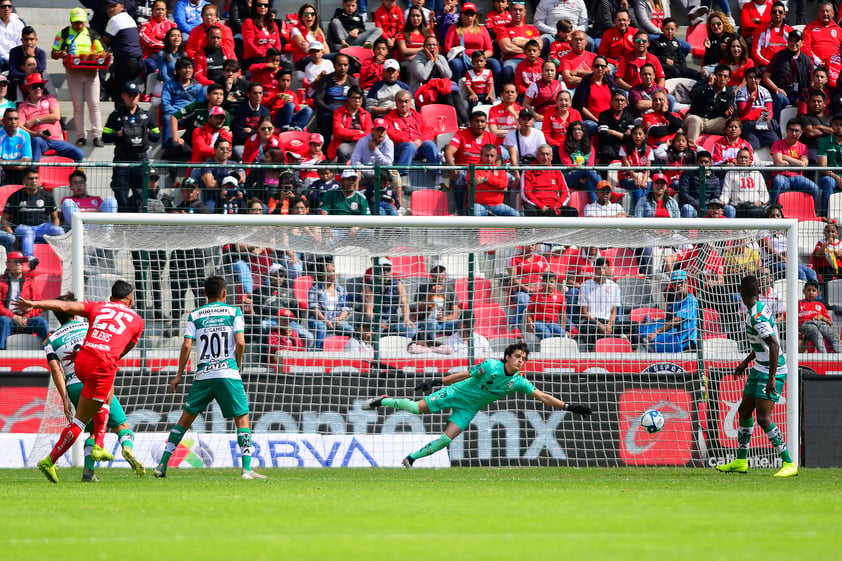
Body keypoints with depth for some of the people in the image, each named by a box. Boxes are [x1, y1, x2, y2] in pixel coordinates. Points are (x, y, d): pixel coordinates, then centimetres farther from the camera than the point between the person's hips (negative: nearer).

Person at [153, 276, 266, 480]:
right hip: (228, 374, -2)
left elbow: (187, 346, 2)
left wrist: (179, 375, 9)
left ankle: (162, 465, 8)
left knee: (185, 419, 12)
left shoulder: (195, 315, 9)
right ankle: (247, 469, -9)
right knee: (242, 419, 3)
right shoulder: (234, 312, 4)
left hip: (203, 375, 2)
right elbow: (240, 343, -6)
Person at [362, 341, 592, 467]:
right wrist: (437, 382, -14)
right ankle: (384, 401, 21)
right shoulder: (491, 366, -22)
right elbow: (467, 374, -14)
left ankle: (412, 458, 5)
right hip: (456, 393, -4)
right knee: (419, 408, -6)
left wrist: (568, 406, -15)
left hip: (468, 409, 4)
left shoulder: (519, 382, -10)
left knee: (447, 439, -11)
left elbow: (543, 396, -8)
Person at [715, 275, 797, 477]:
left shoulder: (756, 316, -22)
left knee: (763, 418, -14)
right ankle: (741, 462, 27)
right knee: (744, 412, 15)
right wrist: (747, 361, 32)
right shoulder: (761, 307, 8)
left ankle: (789, 464, -10)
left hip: (772, 371, -10)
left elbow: (774, 345, -28)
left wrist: (772, 378, -29)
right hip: (760, 369, 10)